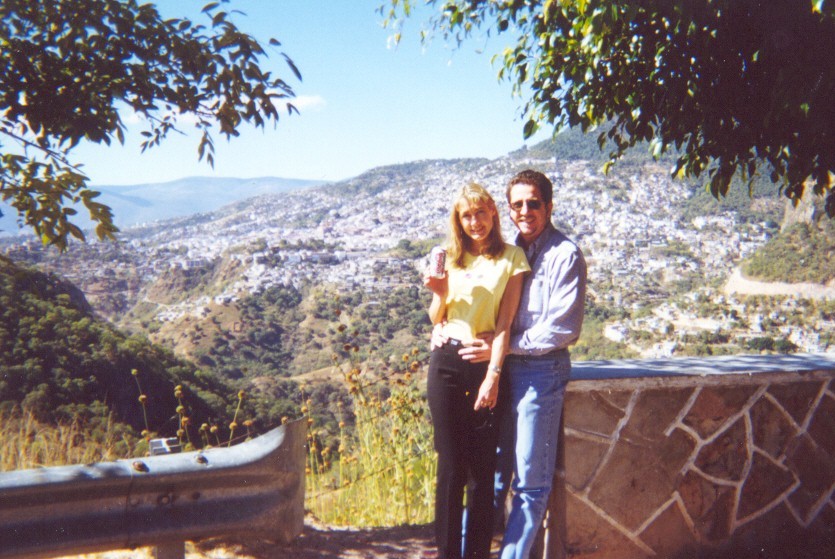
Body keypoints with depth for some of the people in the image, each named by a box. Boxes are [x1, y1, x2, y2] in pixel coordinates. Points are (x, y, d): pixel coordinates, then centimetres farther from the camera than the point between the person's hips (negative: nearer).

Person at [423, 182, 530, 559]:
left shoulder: (511, 258, 1)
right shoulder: (450, 257, 11)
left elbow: (505, 323, -4)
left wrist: (493, 376, -11)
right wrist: (440, 294, -5)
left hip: (485, 362, -2)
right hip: (446, 362, 2)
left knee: (482, 468, 2)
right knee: (450, 464, 5)